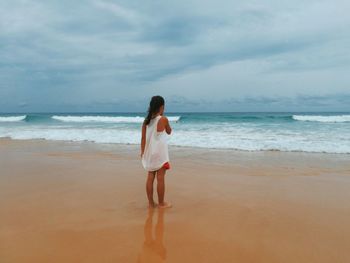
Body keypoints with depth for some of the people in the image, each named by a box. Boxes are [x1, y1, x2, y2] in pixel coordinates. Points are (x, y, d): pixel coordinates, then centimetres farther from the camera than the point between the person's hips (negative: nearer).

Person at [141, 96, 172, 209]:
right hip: (160, 153, -5)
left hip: (149, 152, 6)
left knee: (150, 177, 10)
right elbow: (169, 132, 6)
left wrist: (142, 152, 9)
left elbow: (143, 138, 2)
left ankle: (151, 202, 18)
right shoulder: (163, 119, -11)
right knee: (160, 178, 2)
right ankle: (161, 203, 10)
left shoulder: (146, 120, 2)